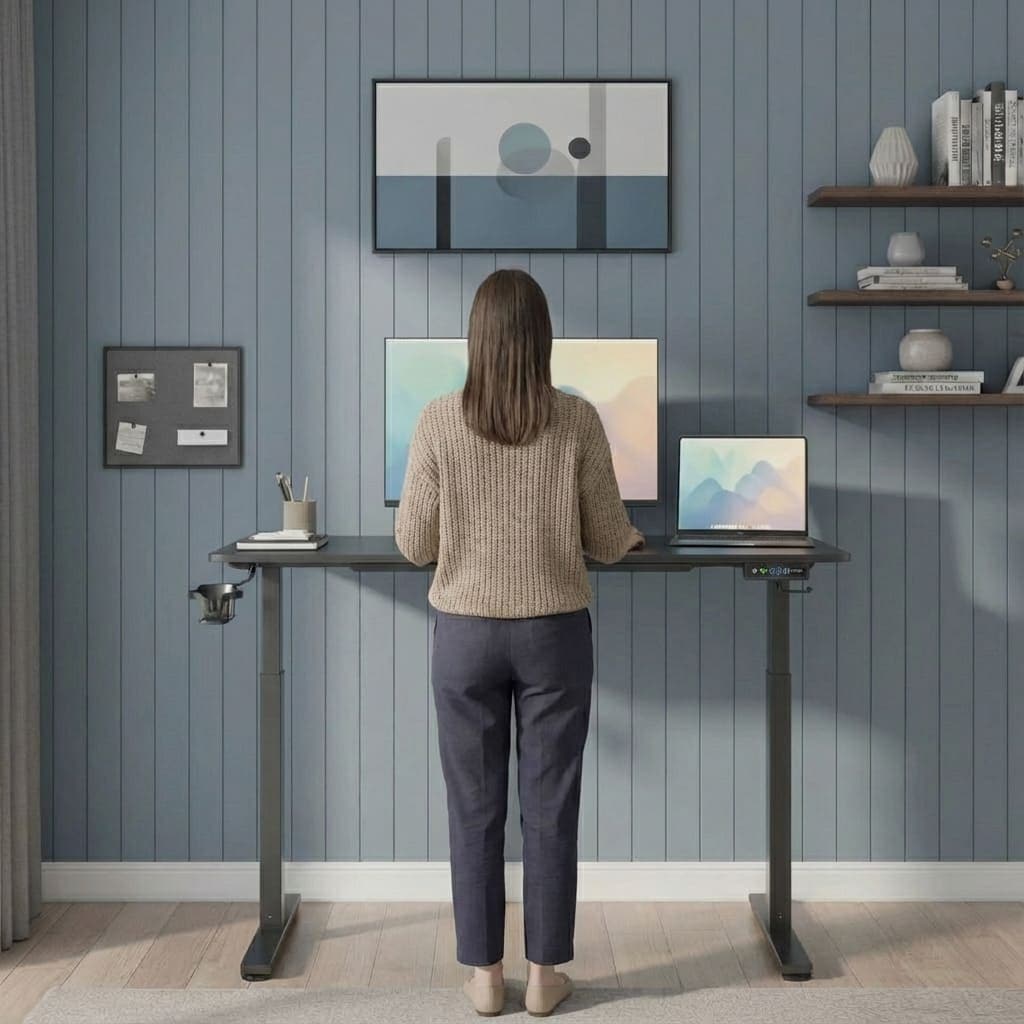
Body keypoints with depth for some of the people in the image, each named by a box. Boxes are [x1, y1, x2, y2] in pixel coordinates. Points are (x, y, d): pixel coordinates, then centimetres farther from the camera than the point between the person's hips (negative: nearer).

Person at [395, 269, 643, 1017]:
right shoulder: (578, 420, -8)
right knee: (550, 807, 10)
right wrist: (632, 537, 22)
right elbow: (609, 542, -2)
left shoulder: (440, 420, -8)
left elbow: (414, 545, -2)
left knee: (475, 808, 11)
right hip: (555, 631, 0)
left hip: (466, 632, 0)